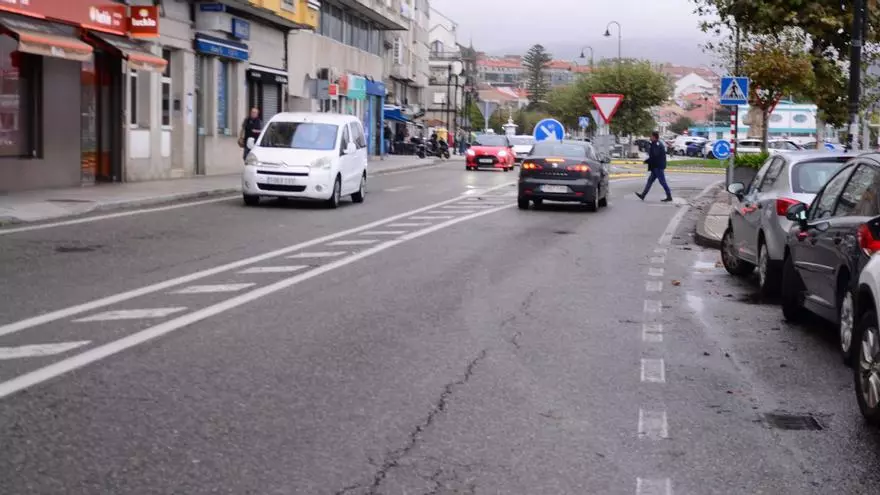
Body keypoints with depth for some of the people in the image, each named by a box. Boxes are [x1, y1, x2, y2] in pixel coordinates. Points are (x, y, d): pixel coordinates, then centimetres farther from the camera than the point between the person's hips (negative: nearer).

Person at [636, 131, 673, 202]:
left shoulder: (656, 145, -17)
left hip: (658, 167, -11)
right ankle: (643, 195, 16)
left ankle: (669, 197, 1)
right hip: (656, 167, 11)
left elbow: (654, 156, -23)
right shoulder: (659, 144, 15)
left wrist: (647, 161, -11)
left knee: (662, 182, -5)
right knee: (650, 180, 12)